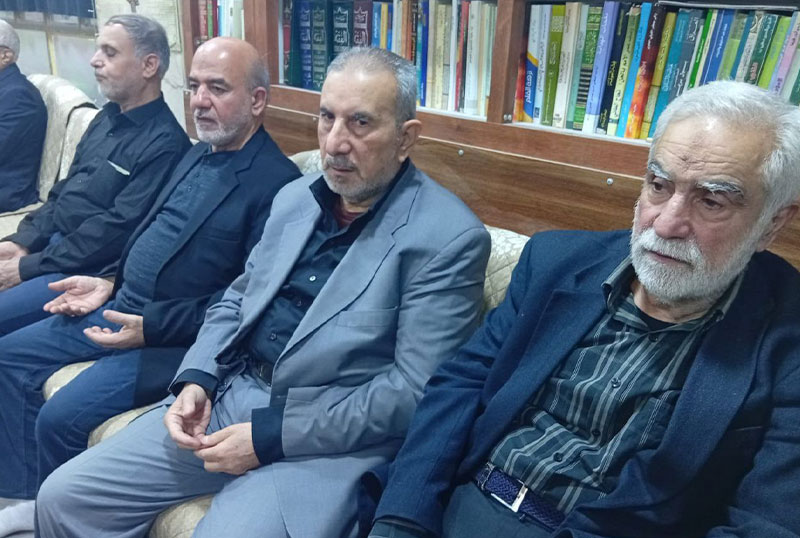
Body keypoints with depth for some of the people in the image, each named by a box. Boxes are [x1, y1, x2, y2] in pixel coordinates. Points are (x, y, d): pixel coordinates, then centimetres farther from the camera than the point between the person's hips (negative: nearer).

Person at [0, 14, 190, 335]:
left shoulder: (164, 144, -18)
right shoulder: (107, 118, 11)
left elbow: (119, 229, -22)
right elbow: (64, 190, 17)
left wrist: (28, 267, -16)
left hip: (88, 269, -8)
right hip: (51, 242, 9)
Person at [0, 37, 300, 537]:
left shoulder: (276, 182, -19)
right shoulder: (198, 155, 11)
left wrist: (153, 326, -21)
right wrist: (109, 284, 7)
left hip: (177, 337, -10)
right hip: (122, 307, 10)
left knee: (61, 416, -18)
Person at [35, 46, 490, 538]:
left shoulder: (450, 238, -13)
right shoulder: (295, 197, 9)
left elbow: (415, 389, -16)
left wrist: (271, 435, -17)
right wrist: (196, 380, -1)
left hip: (327, 441, -5)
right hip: (229, 398, 6)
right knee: (64, 498, 2)